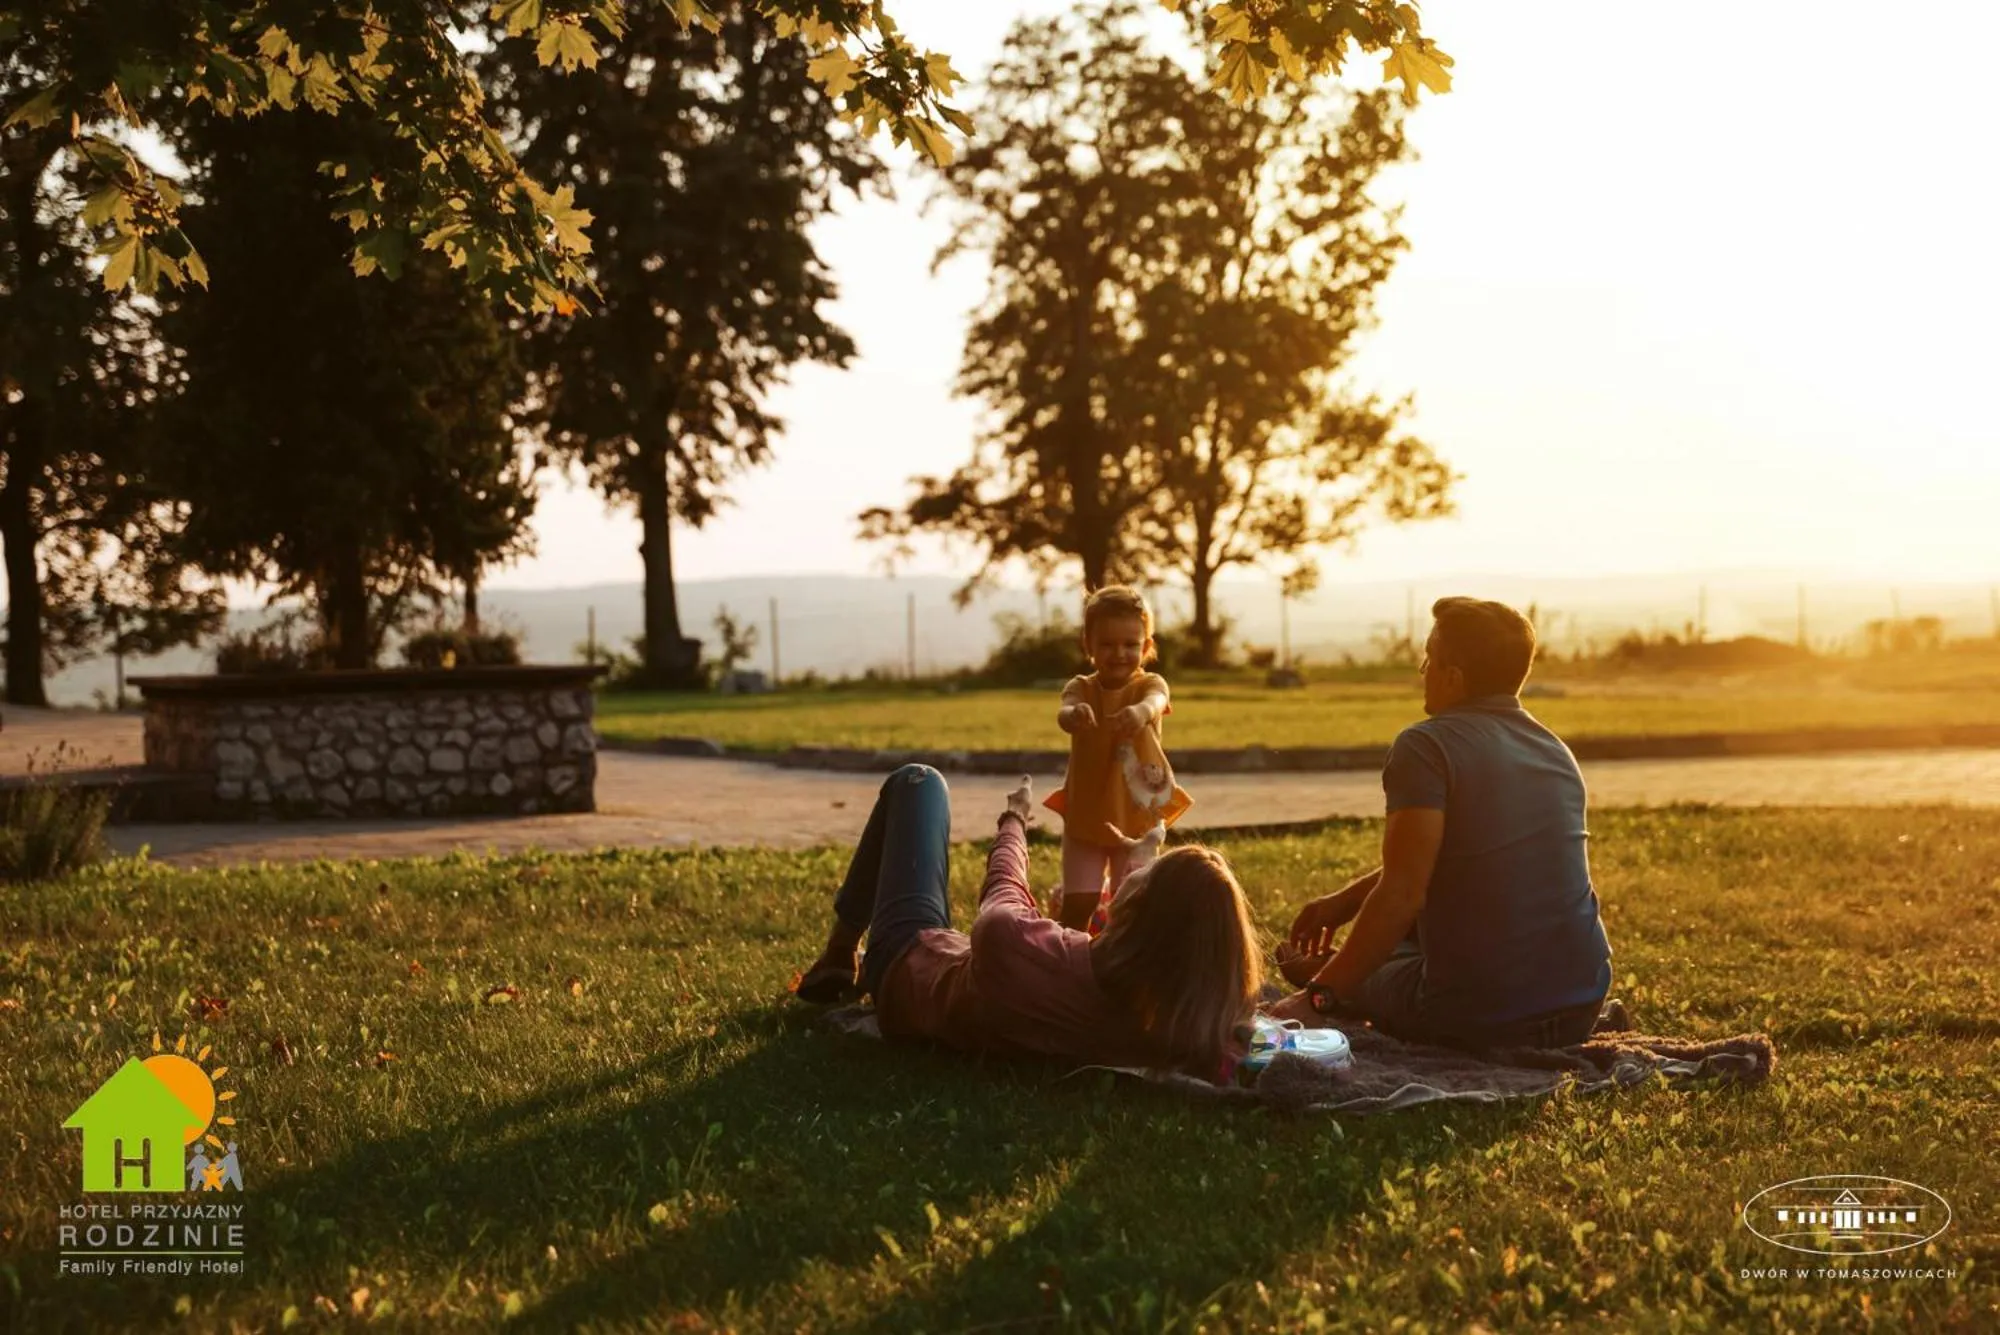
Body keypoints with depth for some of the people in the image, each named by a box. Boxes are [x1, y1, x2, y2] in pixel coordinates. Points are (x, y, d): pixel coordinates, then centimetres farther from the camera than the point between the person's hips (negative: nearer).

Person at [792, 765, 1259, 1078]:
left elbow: (1003, 892, -19)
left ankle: (838, 957, 30)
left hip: (907, 966, -3)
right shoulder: (1196, 1021, -38)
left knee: (918, 782, 15)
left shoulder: (1010, 944, -46)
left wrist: (1014, 817, 1)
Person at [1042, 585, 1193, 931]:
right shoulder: (1081, 688, -6)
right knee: (1079, 902, -2)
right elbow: (1064, 713, -30)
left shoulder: (1149, 684, -9)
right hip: (1085, 815, 1)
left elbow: (1156, 703, -35)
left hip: (1138, 815, 0)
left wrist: (1141, 711, -61)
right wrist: (1074, 715, -57)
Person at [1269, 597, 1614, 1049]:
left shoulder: (1426, 747, -14)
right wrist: (1345, 901, 26)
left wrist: (1320, 997, -15)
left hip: (1481, 1018, -6)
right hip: (1582, 1006, 6)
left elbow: (1401, 895, -21)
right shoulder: (1555, 750, 11)